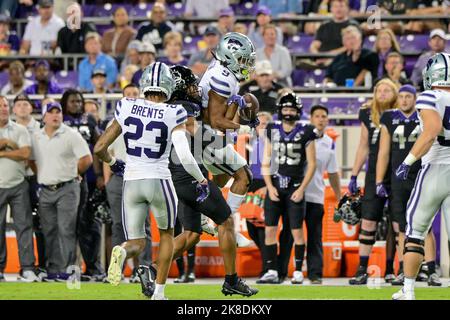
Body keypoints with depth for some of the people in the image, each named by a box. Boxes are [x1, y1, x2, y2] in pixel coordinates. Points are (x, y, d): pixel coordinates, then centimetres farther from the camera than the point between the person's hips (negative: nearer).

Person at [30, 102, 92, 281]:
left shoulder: (71, 135, -5)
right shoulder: (36, 138, 9)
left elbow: (87, 159, -7)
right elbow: (31, 160, 22)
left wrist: (73, 173, 3)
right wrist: (42, 175, 14)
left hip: (67, 189, -5)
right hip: (45, 191, 5)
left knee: (66, 230, -9)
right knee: (49, 232, 6)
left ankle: (65, 270, -9)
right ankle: (52, 270, 12)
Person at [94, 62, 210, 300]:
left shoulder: (127, 109, -1)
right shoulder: (173, 115, -10)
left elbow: (99, 148, 3)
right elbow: (185, 156, -18)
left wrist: (112, 163, 24)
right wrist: (202, 181, -1)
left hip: (131, 182, 2)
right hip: (159, 182, -2)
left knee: (136, 243, 10)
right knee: (166, 235, 24)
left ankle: (122, 252, -27)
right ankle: (158, 293, 18)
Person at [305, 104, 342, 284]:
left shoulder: (329, 144, 10)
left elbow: (332, 173, 18)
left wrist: (339, 198, 17)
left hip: (316, 196, 3)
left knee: (315, 237, 1)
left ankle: (315, 273, 2)